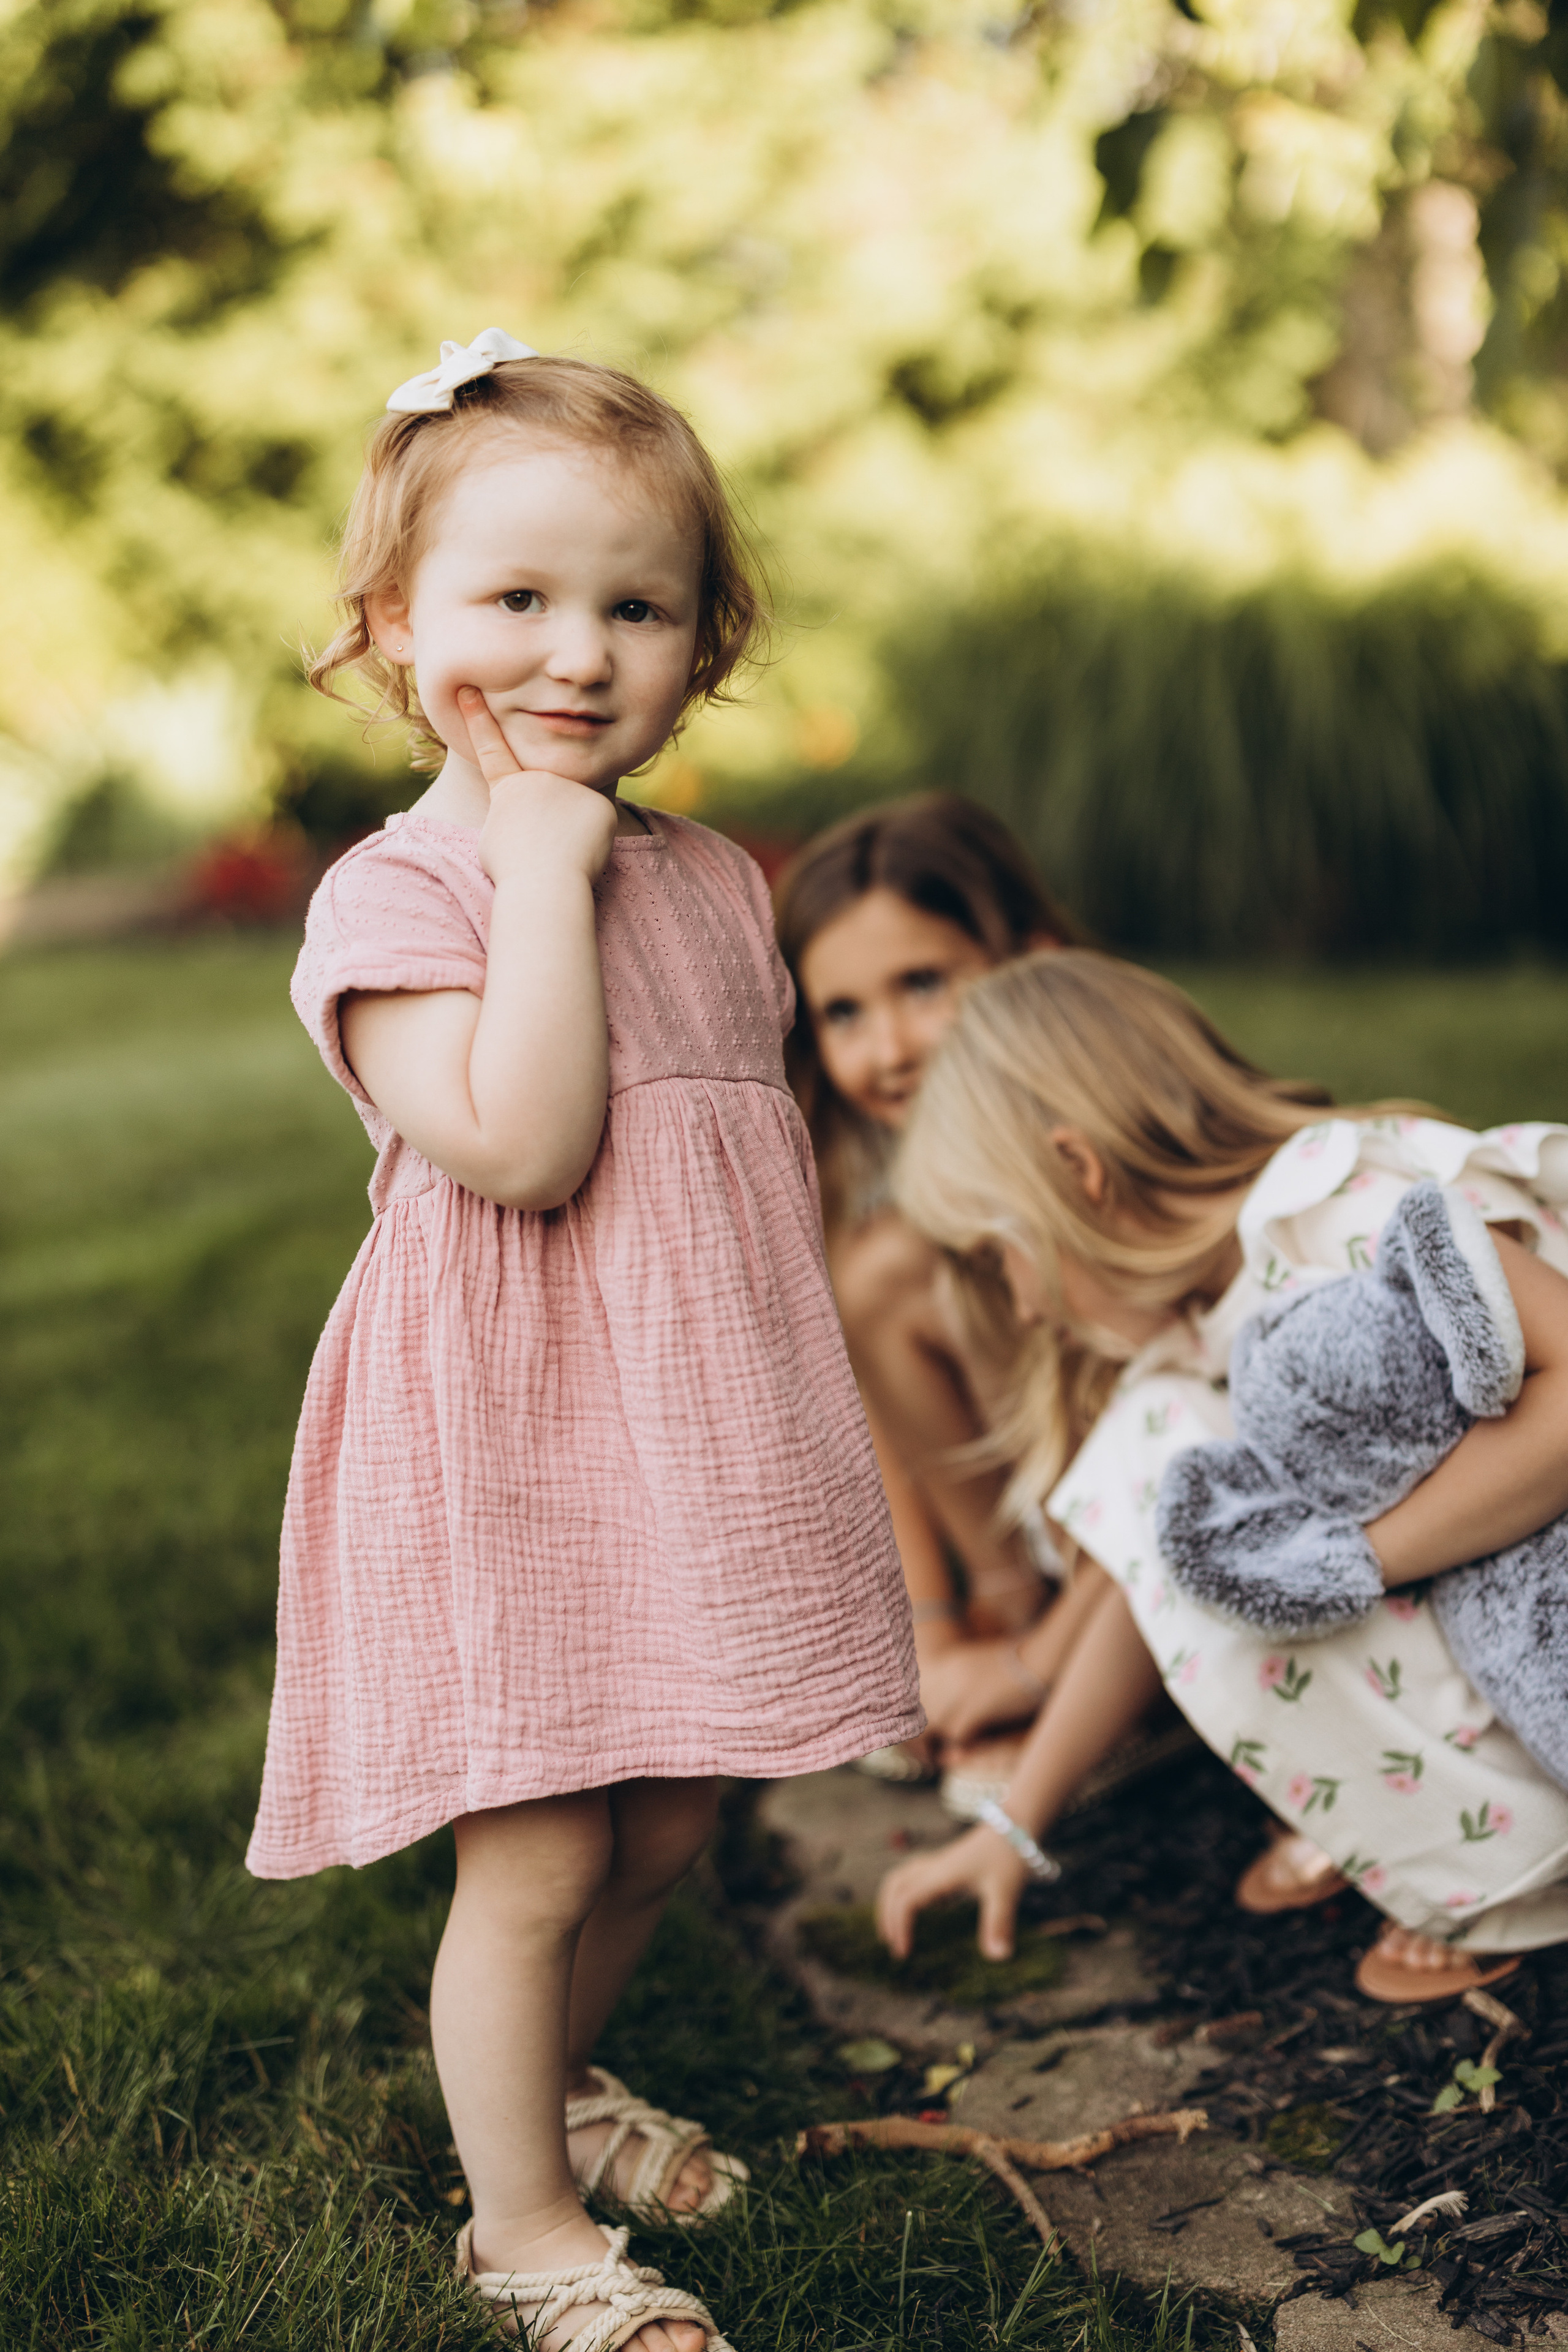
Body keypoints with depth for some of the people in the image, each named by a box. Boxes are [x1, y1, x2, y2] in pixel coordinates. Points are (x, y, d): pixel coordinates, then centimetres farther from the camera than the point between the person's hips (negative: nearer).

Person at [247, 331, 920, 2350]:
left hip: (698, 1444, 6)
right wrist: (545, 870, -22)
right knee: (536, 1860, 3)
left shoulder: (715, 884, 8)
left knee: (665, 1828, 18)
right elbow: (524, 1145, -27)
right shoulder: (391, 895, -12)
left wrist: (803, 1411, 14)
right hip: (504, 1447, -6)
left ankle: (553, 2078, 46)